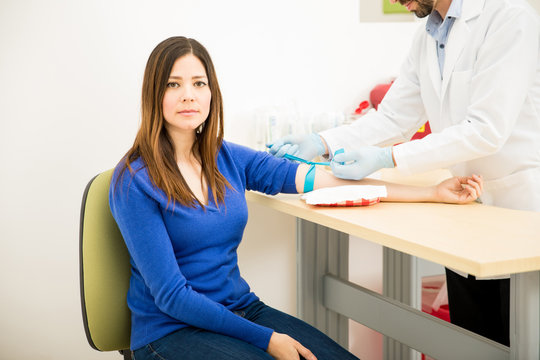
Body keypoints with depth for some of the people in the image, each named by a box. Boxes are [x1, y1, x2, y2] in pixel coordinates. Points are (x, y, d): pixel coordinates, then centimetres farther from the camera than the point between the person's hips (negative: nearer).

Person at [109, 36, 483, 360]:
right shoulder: (134, 181, -12)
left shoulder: (227, 158, 4)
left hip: (241, 308, 5)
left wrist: (433, 193, -2)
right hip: (171, 330, -5)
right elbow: (171, 295, -14)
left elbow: (320, 180, 1)